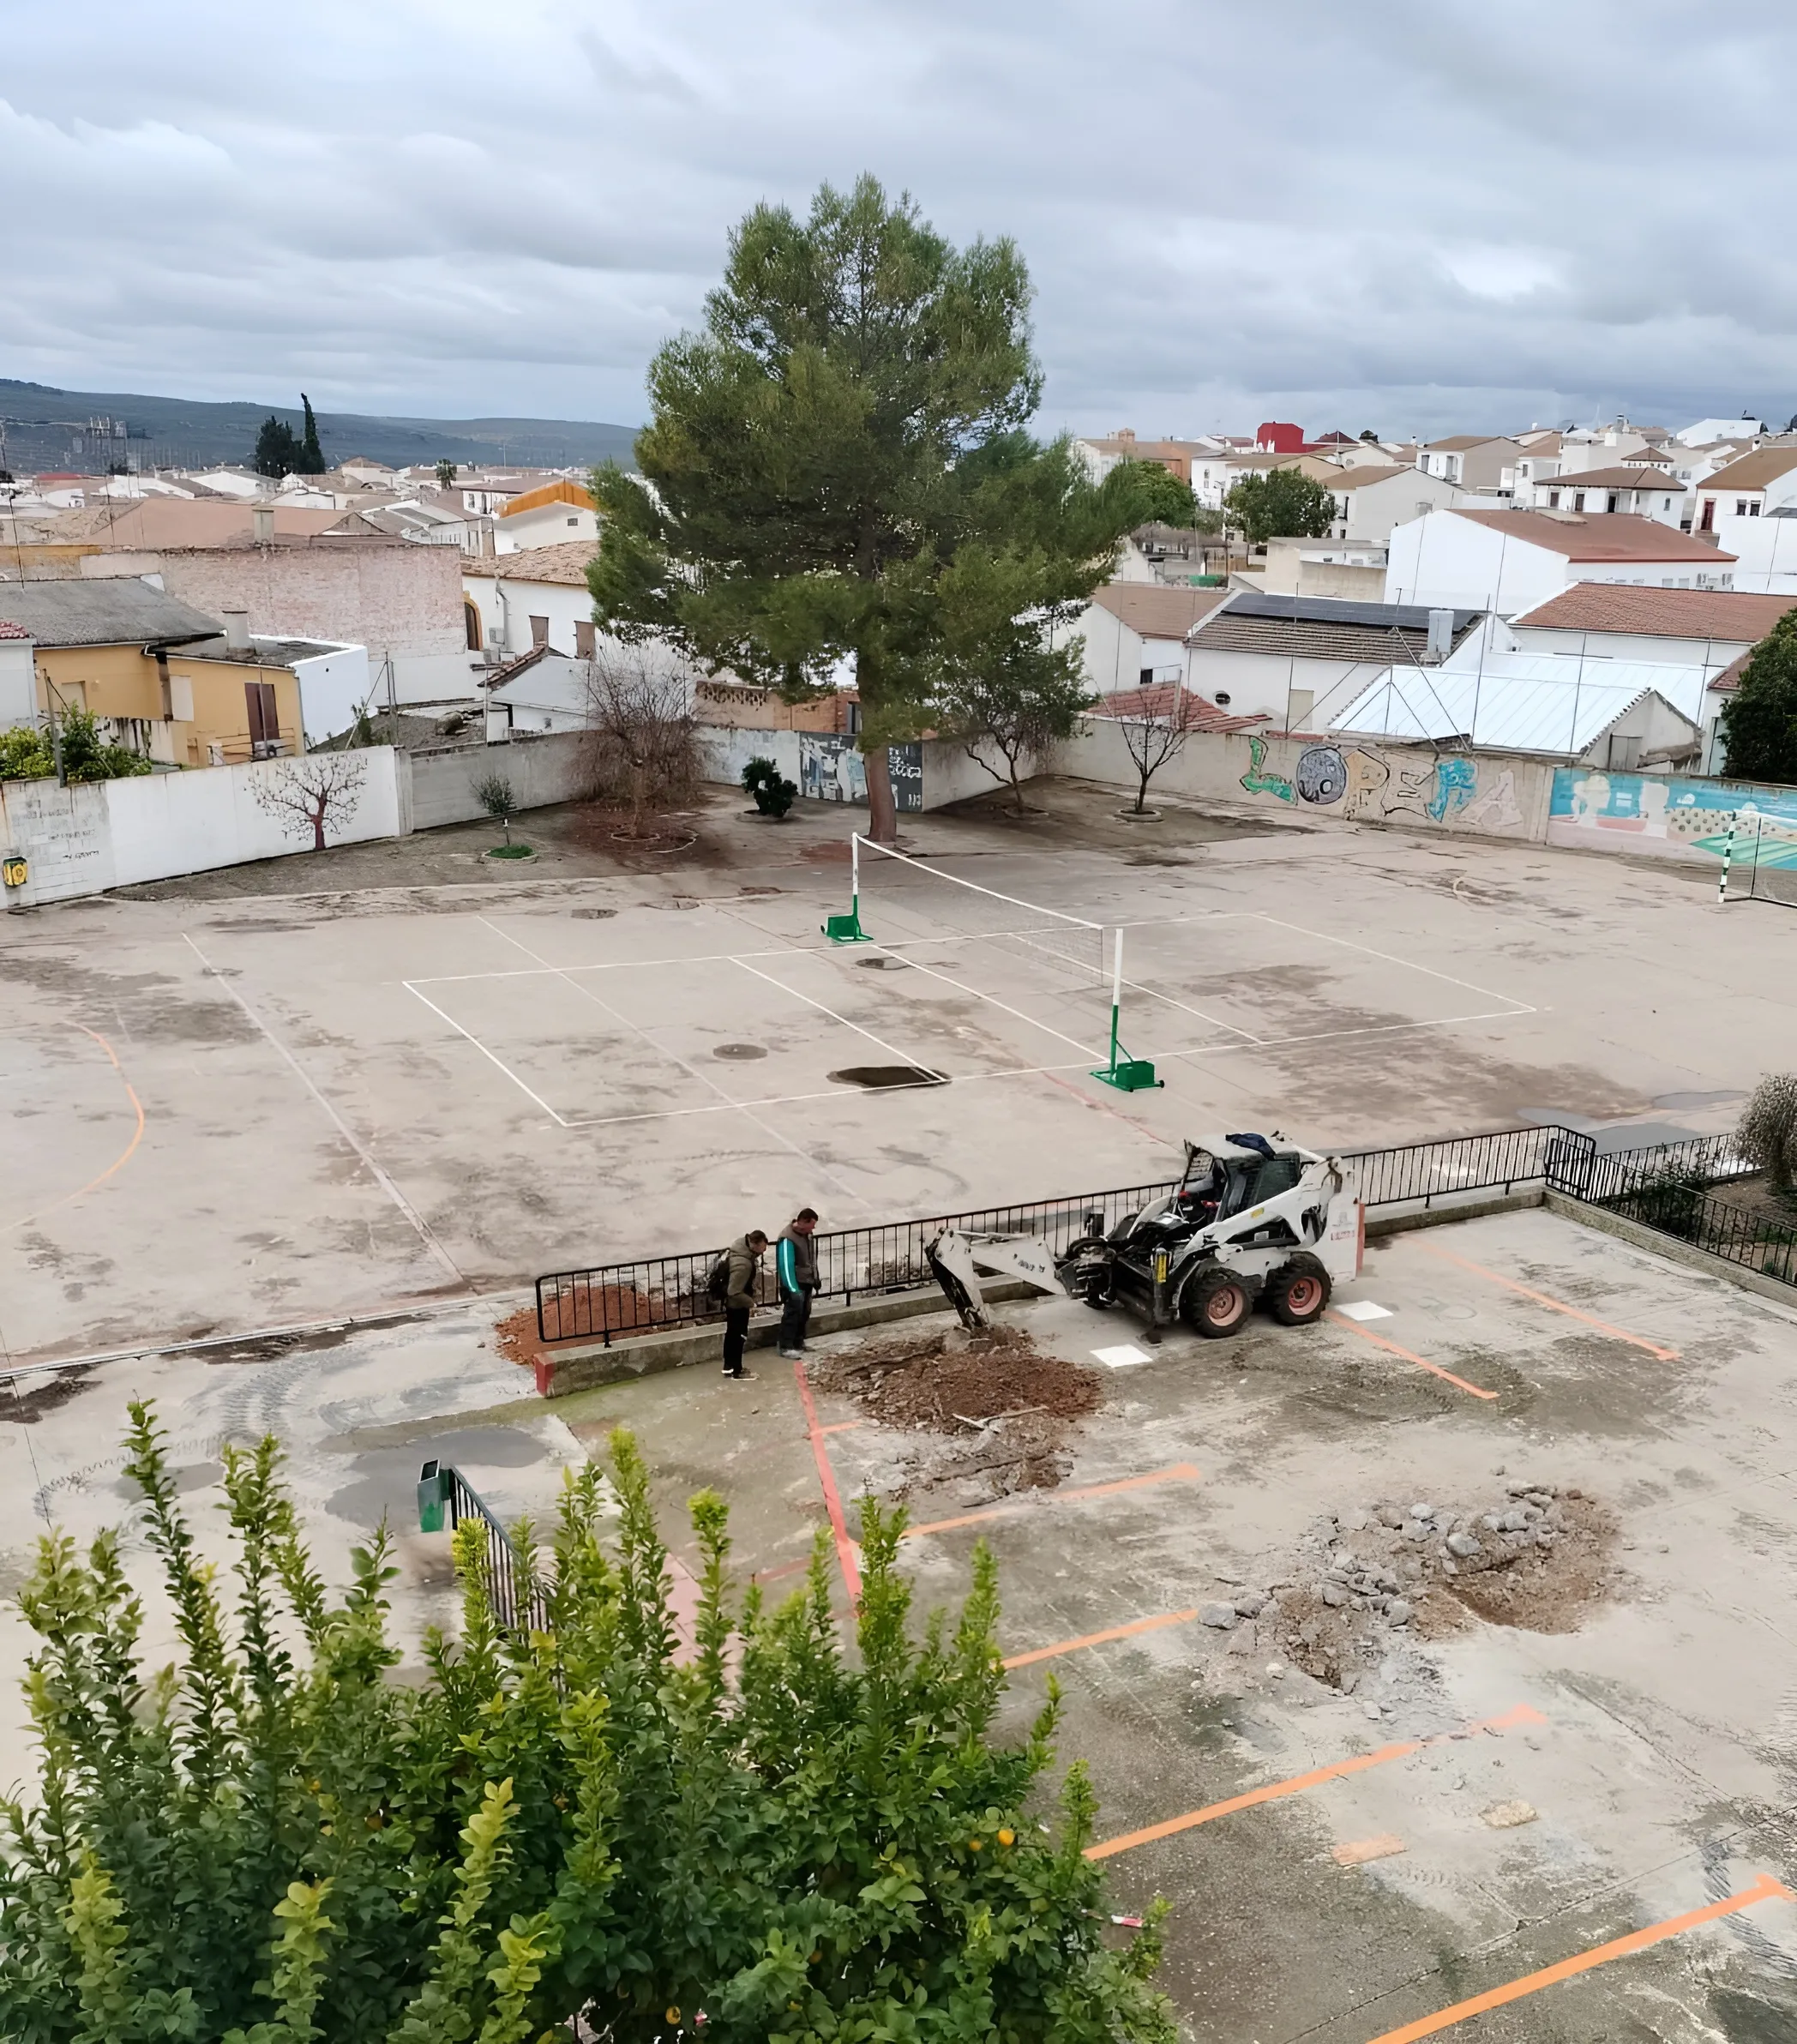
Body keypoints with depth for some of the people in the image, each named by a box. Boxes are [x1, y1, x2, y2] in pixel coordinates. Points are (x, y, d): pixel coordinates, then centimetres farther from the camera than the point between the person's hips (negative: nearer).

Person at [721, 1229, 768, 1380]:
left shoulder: (741, 1244, -7)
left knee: (731, 1333, 20)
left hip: (732, 1302, 10)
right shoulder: (743, 1264, -36)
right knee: (738, 1335, 5)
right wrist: (751, 1302, -18)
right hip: (737, 1304, -10)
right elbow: (734, 1292, -33)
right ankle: (737, 1371, 17)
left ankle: (729, 1366, 33)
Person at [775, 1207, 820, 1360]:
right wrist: (792, 1288, -28)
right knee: (792, 1313, -8)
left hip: (807, 1282, 9)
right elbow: (786, 1265, -26)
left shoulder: (806, 1234, 4)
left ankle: (799, 1343, 29)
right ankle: (786, 1347, -2)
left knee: (804, 1313, 16)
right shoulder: (788, 1238, -24)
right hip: (795, 1284, -9)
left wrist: (816, 1279, 19)